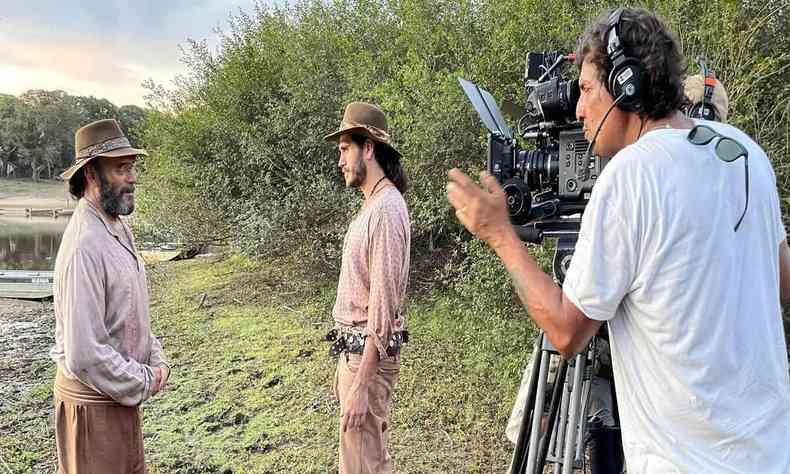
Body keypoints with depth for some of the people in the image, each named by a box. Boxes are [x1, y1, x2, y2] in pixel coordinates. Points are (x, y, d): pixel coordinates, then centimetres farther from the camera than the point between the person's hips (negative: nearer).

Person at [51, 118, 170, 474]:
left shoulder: (119, 229, 5)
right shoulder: (85, 245, -25)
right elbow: (84, 356, -28)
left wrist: (156, 362, 2)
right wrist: (145, 383, -15)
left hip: (122, 394, 9)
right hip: (94, 401, -9)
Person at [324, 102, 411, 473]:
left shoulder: (386, 209, -19)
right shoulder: (371, 204, 12)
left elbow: (383, 302, -23)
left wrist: (361, 385, -23)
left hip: (367, 353, -10)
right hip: (354, 347, 10)